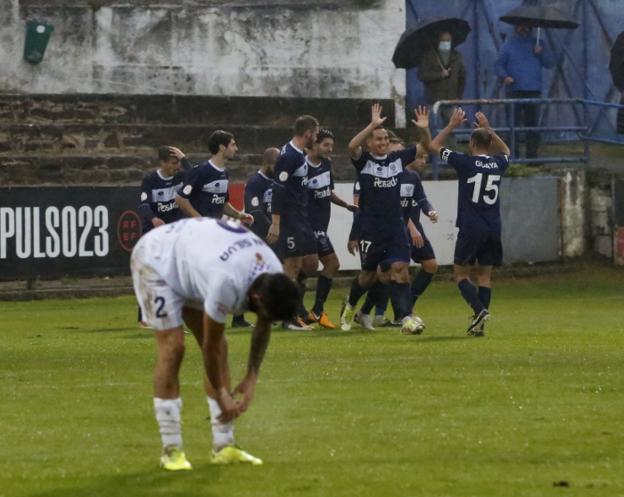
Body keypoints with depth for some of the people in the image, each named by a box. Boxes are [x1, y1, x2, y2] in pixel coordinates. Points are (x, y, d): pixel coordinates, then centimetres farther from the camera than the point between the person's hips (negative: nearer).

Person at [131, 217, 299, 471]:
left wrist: (252, 378, -3)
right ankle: (171, 450, -11)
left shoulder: (274, 277, -19)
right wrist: (221, 394, -17)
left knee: (220, 347, 0)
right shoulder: (228, 283, -42)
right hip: (155, 260, -8)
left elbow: (263, 327, 0)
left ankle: (224, 445, 3)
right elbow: (210, 346, -28)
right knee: (172, 348, -17)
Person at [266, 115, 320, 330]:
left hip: (302, 219, 10)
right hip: (289, 221, -10)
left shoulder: (299, 155, 13)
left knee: (311, 263, 9)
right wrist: (275, 224, -23)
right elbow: (278, 191, -20)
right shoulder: (288, 156, -16)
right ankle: (290, 318, 0)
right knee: (292, 266, -5)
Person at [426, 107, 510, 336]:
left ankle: (480, 310, -17)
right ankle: (480, 324, 2)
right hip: (493, 229, 4)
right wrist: (488, 130, 31)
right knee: (485, 276, 10)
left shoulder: (465, 162, -8)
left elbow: (433, 146, 4)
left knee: (461, 274, 5)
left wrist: (452, 126, 12)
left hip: (470, 229, -4)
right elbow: (505, 151, 33)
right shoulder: (497, 164, 6)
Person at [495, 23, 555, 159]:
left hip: (534, 90, 2)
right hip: (514, 90, -2)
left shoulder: (538, 44, 14)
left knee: (533, 124, 2)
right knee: (514, 124, -6)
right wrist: (505, 76, -13)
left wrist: (541, 53, -8)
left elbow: (550, 63, 10)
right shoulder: (509, 44, 9)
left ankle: (532, 154, 7)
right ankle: (513, 156, -4)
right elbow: (498, 65, 6)